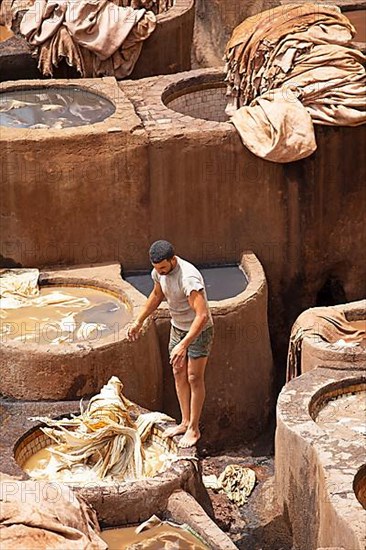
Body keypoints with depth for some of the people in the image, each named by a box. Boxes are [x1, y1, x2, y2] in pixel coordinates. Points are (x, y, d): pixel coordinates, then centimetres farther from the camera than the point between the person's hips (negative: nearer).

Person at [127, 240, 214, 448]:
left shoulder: (188, 277, -35)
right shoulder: (159, 271, -10)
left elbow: (202, 315, -41)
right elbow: (157, 295, 12)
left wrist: (183, 345, -47)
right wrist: (139, 321, 15)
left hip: (199, 330, -8)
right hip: (177, 327, 8)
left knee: (194, 378, 1)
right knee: (179, 374, 13)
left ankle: (194, 429, 13)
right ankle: (185, 422, 25)